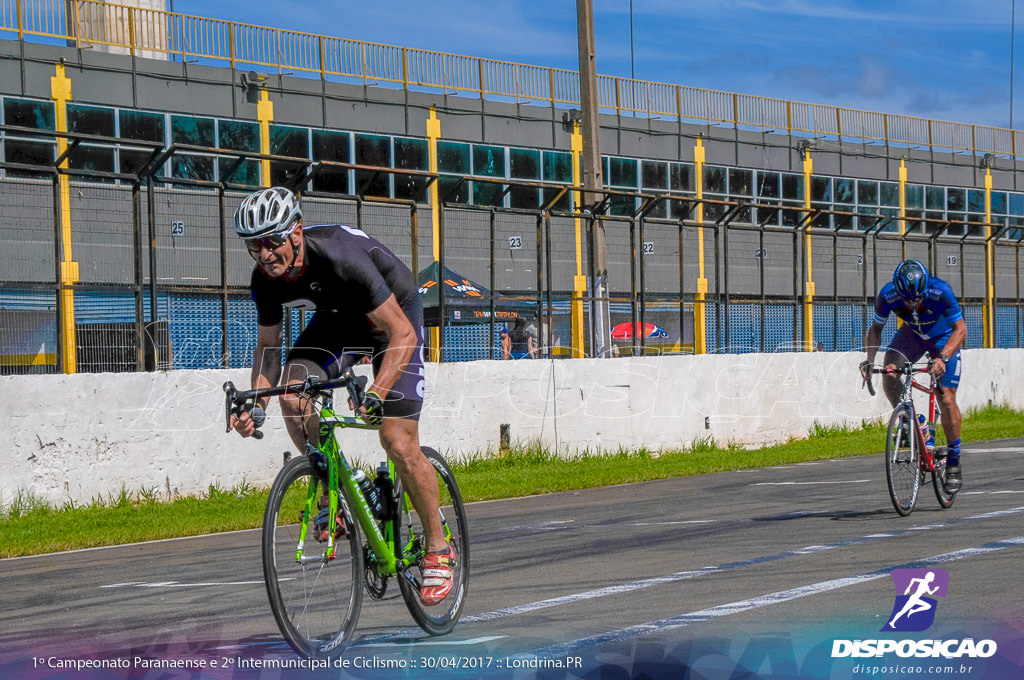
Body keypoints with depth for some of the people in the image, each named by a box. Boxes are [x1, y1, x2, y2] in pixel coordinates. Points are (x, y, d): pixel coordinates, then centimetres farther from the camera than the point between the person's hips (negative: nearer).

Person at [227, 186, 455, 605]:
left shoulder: (340, 258, -38)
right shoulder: (266, 279, -20)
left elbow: (402, 334, -36)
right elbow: (269, 344, -3)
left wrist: (376, 393, -48)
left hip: (394, 313, -5)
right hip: (338, 318, 5)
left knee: (399, 444, -13)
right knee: (292, 392, -23)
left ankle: (438, 549, 6)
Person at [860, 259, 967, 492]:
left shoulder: (941, 291, -36)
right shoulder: (888, 295, -29)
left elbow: (960, 329, -27)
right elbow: (876, 328, -12)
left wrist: (942, 358, -42)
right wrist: (870, 359, -28)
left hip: (944, 338, -2)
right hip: (913, 334, 2)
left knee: (947, 400, -9)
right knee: (889, 375, -25)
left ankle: (953, 461, 7)